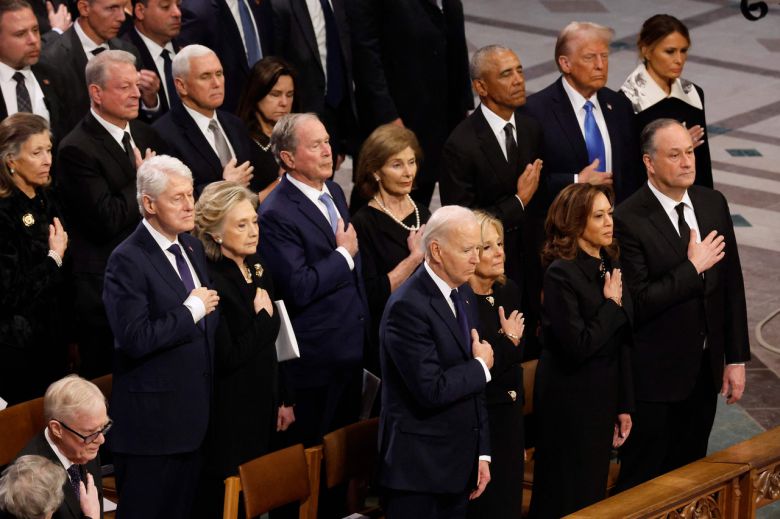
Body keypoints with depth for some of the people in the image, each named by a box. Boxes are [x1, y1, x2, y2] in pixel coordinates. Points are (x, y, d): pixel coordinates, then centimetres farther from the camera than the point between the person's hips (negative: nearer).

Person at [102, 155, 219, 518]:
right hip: (151, 420, -8)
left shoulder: (193, 247, 11)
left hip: (193, 416, 8)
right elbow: (135, 339, -25)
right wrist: (192, 310, -18)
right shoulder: (128, 260, -16)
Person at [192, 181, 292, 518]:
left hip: (262, 405, 8)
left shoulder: (256, 269, 7)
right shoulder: (211, 281, -19)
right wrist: (262, 316, -13)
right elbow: (227, 358, -22)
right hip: (230, 414, -8)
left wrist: (282, 400, 13)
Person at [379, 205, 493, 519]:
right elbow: (431, 390, -24)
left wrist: (481, 453, 12)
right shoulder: (408, 306, -18)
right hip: (419, 469, -8)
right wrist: (482, 366, -8)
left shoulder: (464, 295, 10)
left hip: (458, 463, 8)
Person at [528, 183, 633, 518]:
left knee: (595, 491, 15)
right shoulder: (561, 274, -18)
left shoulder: (610, 267, 6)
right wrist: (612, 305, -14)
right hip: (569, 401, -7)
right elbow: (578, 346, -24)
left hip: (604, 396, 7)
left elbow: (621, 343, 10)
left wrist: (624, 406, 11)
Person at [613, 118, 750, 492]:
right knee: (642, 484, 6)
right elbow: (637, 303, -21)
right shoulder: (628, 221, -17)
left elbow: (732, 285, 7)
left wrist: (737, 358, 6)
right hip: (655, 376, -6)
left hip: (705, 370, 6)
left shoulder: (713, 204, 2)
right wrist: (693, 268, -19)